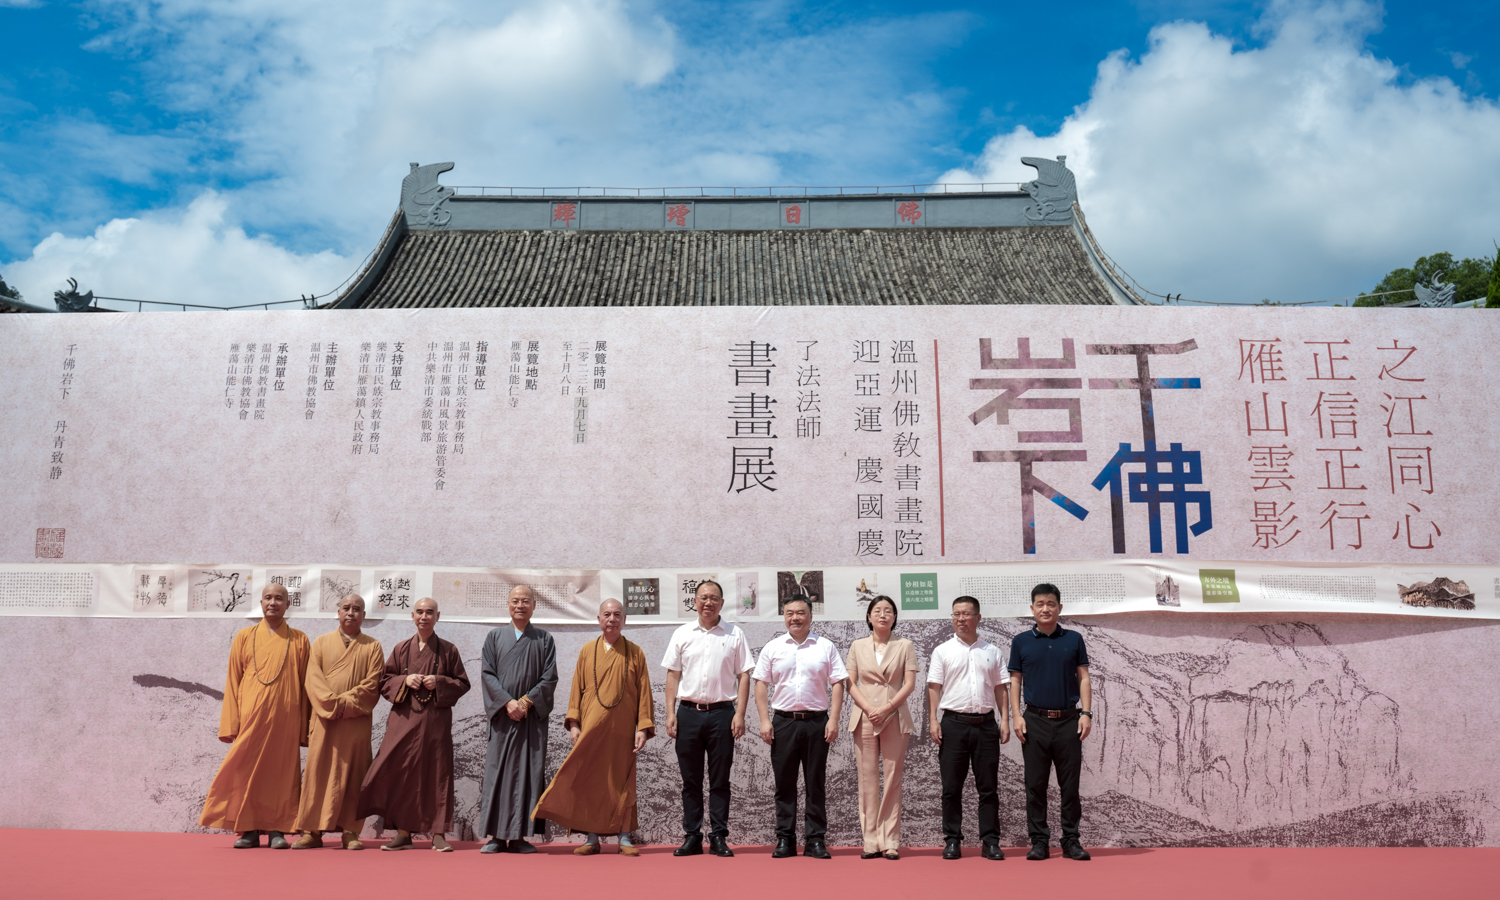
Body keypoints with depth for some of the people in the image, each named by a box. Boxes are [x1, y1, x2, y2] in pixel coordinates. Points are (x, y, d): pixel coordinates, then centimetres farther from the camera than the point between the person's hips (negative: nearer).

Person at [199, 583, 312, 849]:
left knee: (281, 771, 0)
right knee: (247, 770, 0)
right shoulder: (244, 637, 10)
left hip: (285, 720, 0)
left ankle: (278, 829, 8)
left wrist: (305, 728, 3)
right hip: (251, 717, 0)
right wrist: (231, 725, 0)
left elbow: (306, 686, 8)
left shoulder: (299, 641, 9)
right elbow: (233, 683, 8)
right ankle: (248, 830, 11)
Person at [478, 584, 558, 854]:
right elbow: (488, 674, 1)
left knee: (528, 773, -2)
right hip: (502, 715, 0)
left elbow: (550, 678, 2)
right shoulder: (495, 637, 10)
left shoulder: (544, 640, 9)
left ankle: (519, 836, 3)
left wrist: (526, 701, -11)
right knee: (497, 772, -2)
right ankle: (496, 835, 4)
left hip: (533, 716, 0)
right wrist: (507, 702, -11)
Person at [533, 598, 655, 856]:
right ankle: (592, 838, 12)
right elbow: (577, 689, 7)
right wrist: (574, 723, -2)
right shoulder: (587, 651, 8)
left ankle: (624, 838, 12)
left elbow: (644, 692, 2)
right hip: (591, 728, 1)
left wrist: (643, 727, -5)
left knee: (622, 782, 3)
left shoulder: (635, 653, 5)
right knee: (590, 781, 3)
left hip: (622, 730, -1)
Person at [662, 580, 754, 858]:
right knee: (690, 778, 6)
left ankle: (719, 837, 11)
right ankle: (692, 837, 14)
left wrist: (740, 714, -5)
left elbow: (743, 676, 4)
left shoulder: (735, 634, 5)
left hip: (722, 712, -1)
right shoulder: (682, 634, 9)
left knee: (720, 780, 3)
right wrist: (670, 713, 1)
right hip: (688, 712, 1)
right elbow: (673, 675, 9)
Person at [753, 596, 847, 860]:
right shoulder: (772, 648, 7)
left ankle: (815, 840, 11)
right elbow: (761, 684, 6)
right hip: (783, 721, 1)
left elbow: (838, 684, 2)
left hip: (816, 720, -1)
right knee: (784, 783, 5)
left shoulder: (826, 647, 5)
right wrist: (764, 720, -2)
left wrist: (833, 719, -7)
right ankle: (785, 839, 13)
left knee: (815, 783, 3)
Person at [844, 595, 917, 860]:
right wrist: (869, 709, -10)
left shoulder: (904, 646, 6)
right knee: (868, 780, 1)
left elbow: (910, 683, 0)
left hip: (895, 719, -1)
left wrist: (887, 708, -12)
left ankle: (891, 842, 4)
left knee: (893, 780, -1)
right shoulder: (857, 647, 10)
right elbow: (850, 683, 5)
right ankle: (871, 842, 5)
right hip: (864, 719, 1)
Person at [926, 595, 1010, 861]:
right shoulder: (942, 651, 5)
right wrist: (933, 720, -7)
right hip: (954, 722, -1)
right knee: (952, 787, 3)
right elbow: (934, 687, 2)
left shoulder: (992, 651, 11)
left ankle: (990, 841, 10)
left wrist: (1005, 719, 2)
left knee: (988, 787, 3)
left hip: (985, 722, 1)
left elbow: (1001, 687, 12)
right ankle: (952, 840, 10)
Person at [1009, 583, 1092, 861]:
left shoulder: (1074, 639, 7)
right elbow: (1015, 681, 6)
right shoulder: (1021, 641, 6)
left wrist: (1086, 713, -3)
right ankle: (1039, 840, 10)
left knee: (1070, 784, 4)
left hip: (1068, 720, 0)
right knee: (1035, 784, 2)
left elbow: (1083, 678, 7)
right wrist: (1016, 716, -3)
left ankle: (1071, 840, 15)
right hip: (1035, 721, 0)